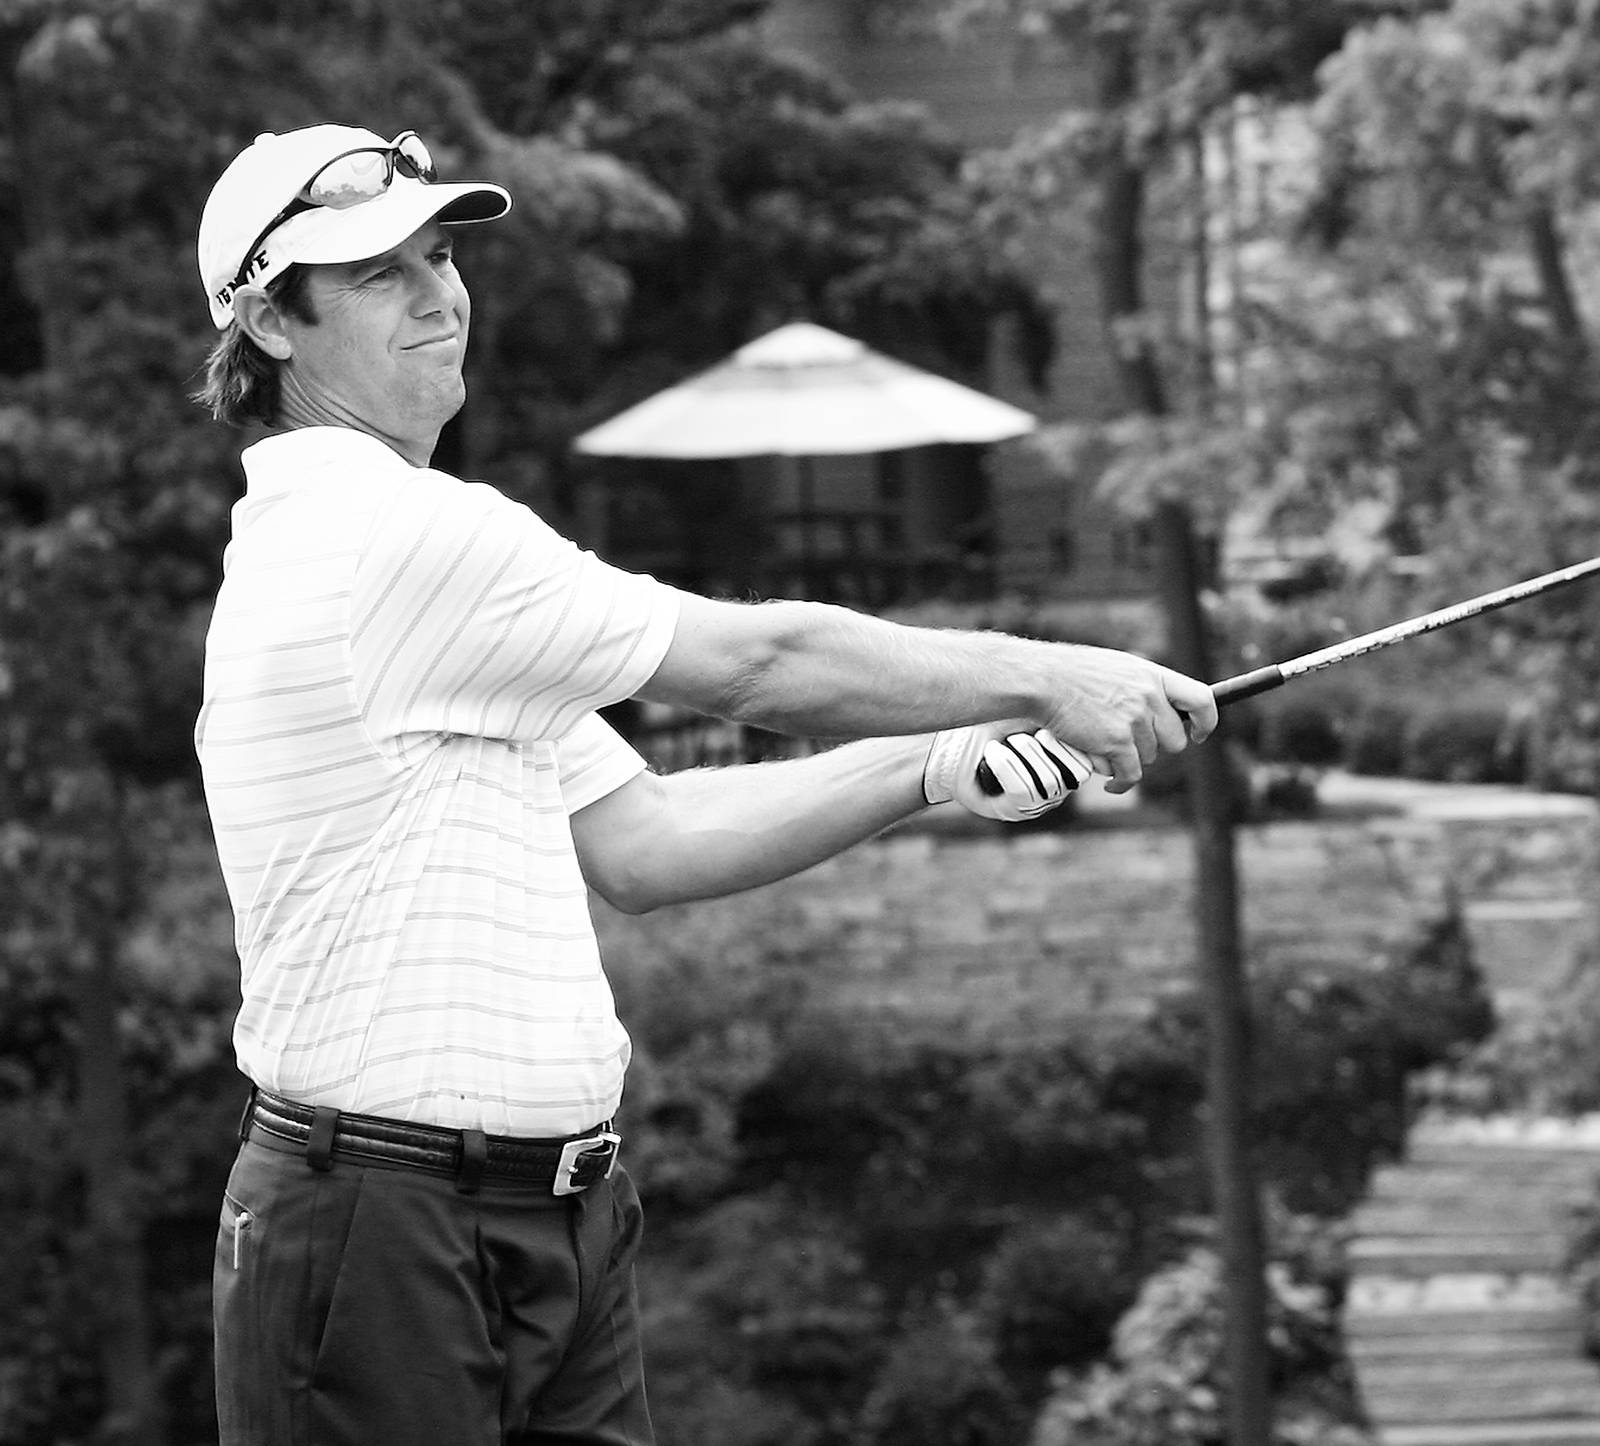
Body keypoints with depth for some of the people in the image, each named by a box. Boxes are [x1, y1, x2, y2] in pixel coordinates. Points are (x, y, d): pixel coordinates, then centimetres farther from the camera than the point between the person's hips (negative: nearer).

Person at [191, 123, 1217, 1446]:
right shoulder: (399, 537, -14)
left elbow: (637, 843, 15)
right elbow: (758, 664, -10)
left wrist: (934, 767, 7)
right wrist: (1053, 680, -2)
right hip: (383, 1227, -9)